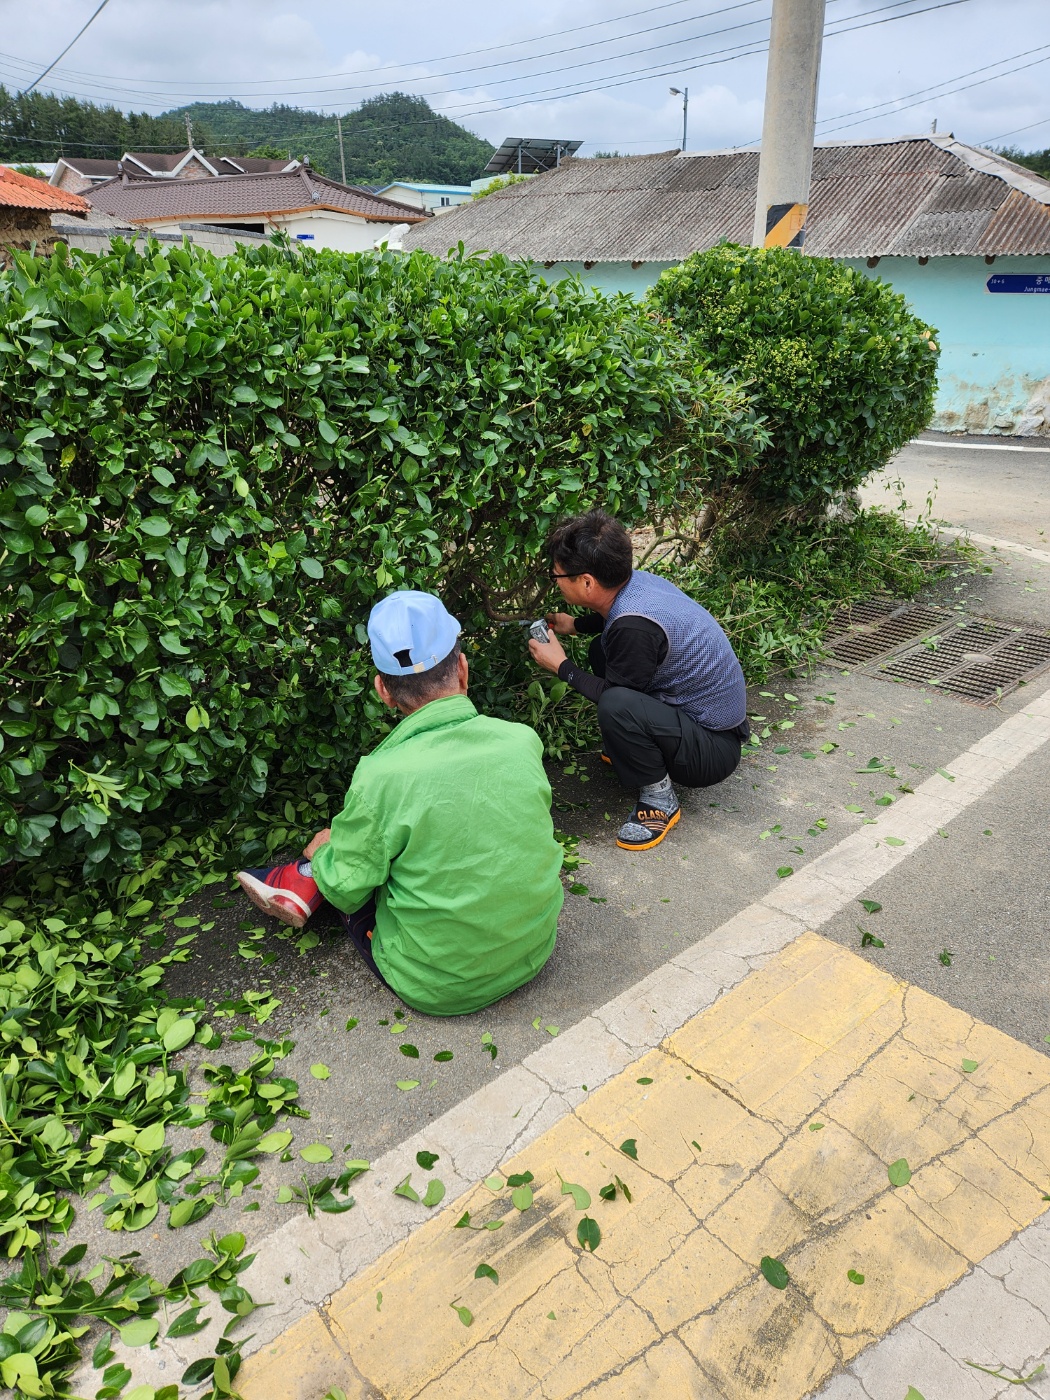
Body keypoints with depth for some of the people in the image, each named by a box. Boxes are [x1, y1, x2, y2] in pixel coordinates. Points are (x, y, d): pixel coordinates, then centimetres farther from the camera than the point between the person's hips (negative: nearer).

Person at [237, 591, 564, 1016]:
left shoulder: (382, 777, -25)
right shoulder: (524, 741, -12)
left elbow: (346, 892, -11)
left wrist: (324, 851, 11)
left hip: (438, 988, -4)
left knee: (332, 849, 12)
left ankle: (304, 883, 37)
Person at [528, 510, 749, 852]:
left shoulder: (634, 627, -32)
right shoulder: (636, 580, -6)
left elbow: (616, 699, -15)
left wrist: (561, 666, -6)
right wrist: (575, 625, 17)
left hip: (714, 749, -9)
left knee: (617, 705, -34)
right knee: (603, 649, 12)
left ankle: (659, 801, -10)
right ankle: (630, 749, 19)